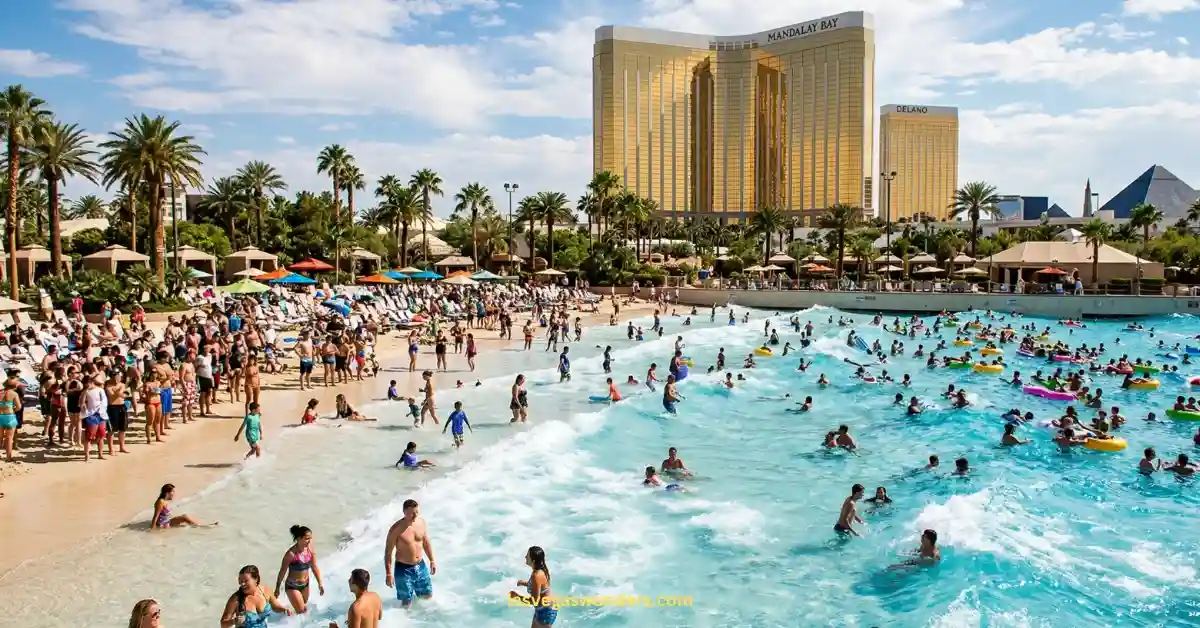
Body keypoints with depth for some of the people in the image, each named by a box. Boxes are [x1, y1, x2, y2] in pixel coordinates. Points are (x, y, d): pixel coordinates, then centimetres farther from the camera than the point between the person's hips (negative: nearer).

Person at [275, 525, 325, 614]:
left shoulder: (310, 550, -10)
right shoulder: (291, 553, -25)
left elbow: (315, 567, 4)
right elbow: (282, 572, -14)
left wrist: (320, 583, 6)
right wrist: (277, 588, -6)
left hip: (305, 585, 6)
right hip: (292, 586, -6)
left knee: (304, 609, 21)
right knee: (301, 612, -3)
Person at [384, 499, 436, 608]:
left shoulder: (421, 522, -6)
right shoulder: (396, 529, -22)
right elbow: (388, 552, -15)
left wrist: (432, 560, 12)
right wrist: (389, 574, -16)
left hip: (420, 566, 5)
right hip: (404, 569, -5)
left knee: (427, 595, 18)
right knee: (407, 603, 6)